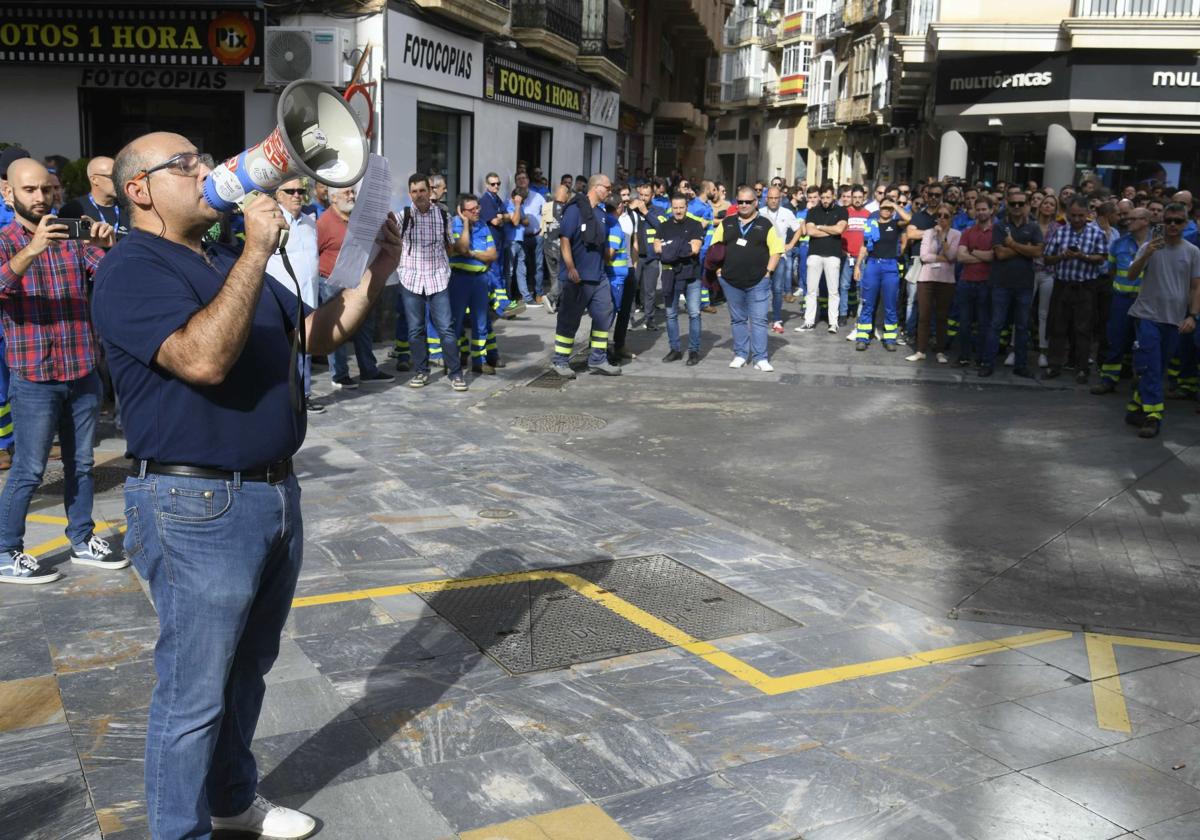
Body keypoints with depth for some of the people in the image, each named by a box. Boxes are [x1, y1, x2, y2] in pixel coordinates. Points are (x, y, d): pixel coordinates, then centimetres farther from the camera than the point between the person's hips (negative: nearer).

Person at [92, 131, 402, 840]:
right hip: (197, 507, -9)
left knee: (248, 670, 21)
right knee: (195, 690, 3)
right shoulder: (133, 270, -13)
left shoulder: (232, 264, 15)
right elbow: (202, 358, -29)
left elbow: (316, 333, 16)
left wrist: (374, 274, 1)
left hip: (274, 492, 9)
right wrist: (257, 252, -26)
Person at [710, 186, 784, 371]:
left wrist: (768, 271, -7)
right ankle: (740, 355, 20)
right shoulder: (726, 223, 8)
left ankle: (760, 358, -1)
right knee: (737, 320, 11)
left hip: (758, 281, -3)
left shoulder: (766, 225, 2)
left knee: (759, 320, -4)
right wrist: (719, 268, 2)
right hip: (731, 281, 3)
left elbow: (776, 251, 1)